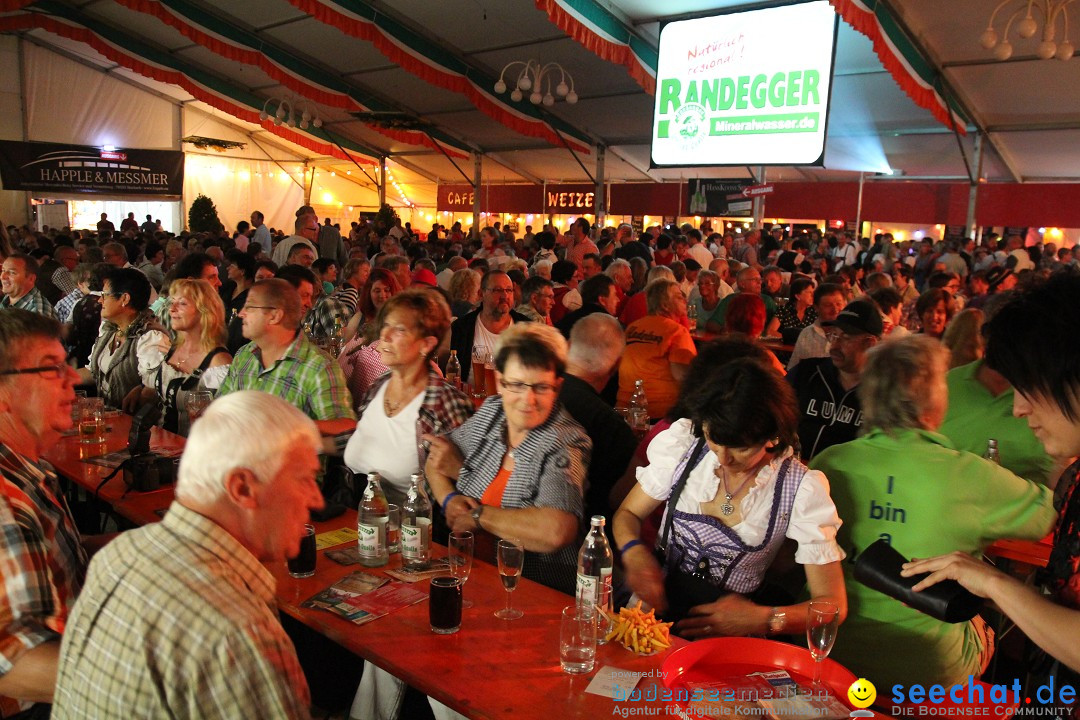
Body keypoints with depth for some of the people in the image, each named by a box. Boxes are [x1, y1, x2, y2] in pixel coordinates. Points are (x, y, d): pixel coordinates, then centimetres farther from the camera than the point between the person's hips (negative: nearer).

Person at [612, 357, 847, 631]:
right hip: (658, 598, 0)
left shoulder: (802, 490, -12)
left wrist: (764, 619, -24)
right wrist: (634, 553, -16)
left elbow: (832, 603, -7)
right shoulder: (684, 444, -6)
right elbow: (627, 514, 6)